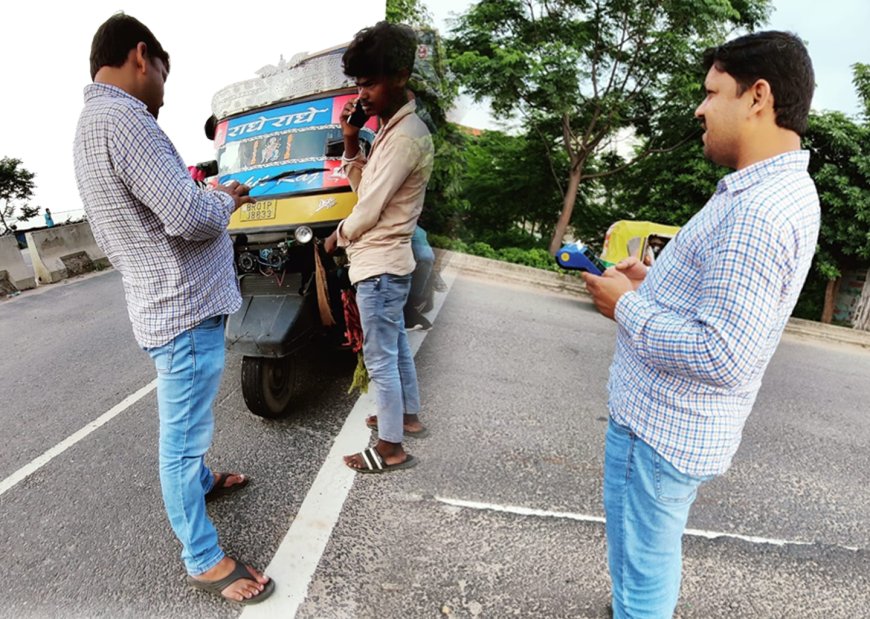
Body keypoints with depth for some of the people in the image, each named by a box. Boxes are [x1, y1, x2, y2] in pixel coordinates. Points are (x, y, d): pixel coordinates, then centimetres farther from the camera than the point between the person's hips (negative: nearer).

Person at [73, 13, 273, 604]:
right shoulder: (120, 118, -20)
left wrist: (205, 195, 12)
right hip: (184, 309, -10)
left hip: (174, 303, 10)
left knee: (187, 427, 28)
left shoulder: (95, 120, 13)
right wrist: (226, 198, -6)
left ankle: (200, 481, 50)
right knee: (183, 434, 2)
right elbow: (190, 218, -25)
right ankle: (204, 561, 18)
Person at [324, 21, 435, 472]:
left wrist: (336, 237, -1)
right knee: (396, 346, 21)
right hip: (387, 261, 10)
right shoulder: (392, 127, 13)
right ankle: (408, 416, 38)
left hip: (379, 265, -10)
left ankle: (391, 448, 14)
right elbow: (364, 188, 15)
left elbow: (368, 210, -19)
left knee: (380, 359, 0)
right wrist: (351, 142, 2)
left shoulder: (405, 136, -19)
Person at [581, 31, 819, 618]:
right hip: (679, 423, 10)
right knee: (653, 558, 30)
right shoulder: (784, 189, 10)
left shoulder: (757, 213, -25)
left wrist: (627, 306, -17)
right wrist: (653, 281, 7)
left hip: (659, 429, -10)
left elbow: (722, 358, -29)